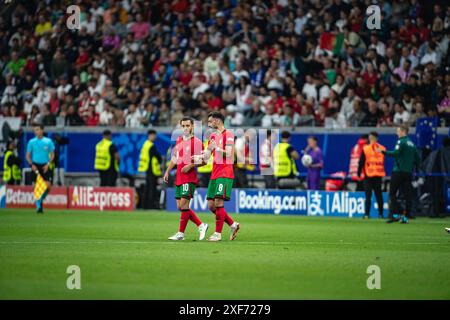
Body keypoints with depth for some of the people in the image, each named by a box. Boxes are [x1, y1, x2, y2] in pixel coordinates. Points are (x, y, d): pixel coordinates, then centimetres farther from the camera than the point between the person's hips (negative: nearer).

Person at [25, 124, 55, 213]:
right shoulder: (31, 142, 2)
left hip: (45, 166, 0)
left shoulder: (48, 141, 1)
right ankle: (38, 206, 4)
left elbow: (52, 154, 6)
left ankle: (41, 199, 17)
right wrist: (32, 165, -9)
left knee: (48, 185, -10)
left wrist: (48, 164, -8)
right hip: (36, 166, 0)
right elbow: (28, 156, 6)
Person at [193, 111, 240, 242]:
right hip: (215, 174, 8)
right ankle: (233, 225, 16)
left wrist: (216, 148, -20)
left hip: (225, 174, -8)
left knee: (218, 202, -12)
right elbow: (207, 156, 17)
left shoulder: (228, 134, -7)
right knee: (211, 205, 5)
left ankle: (218, 233, -7)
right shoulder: (213, 136, 17)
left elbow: (228, 154, -16)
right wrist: (198, 157, -2)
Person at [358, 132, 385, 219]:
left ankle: (367, 214, -8)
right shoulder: (382, 149, 3)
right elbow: (385, 162, 10)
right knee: (379, 195, 9)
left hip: (368, 175, -3)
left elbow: (361, 163, -5)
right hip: (379, 175, 3)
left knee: (368, 195, -2)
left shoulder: (365, 149, -6)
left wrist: (359, 174, 3)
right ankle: (380, 214, 9)